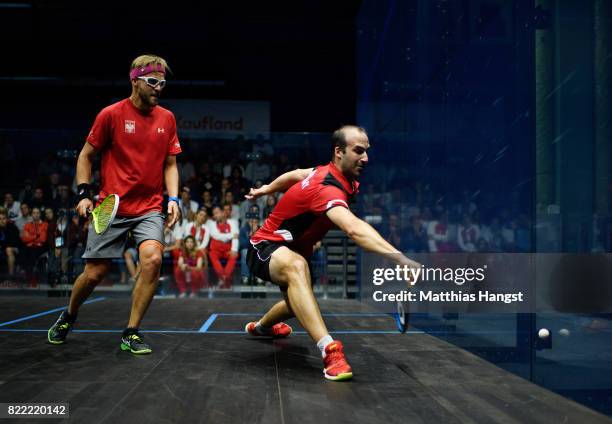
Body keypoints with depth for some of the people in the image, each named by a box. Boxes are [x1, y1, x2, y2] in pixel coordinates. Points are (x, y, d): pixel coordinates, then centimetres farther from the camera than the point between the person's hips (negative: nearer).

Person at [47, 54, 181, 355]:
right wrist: (83, 194, -5)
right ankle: (68, 317, 37)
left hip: (150, 208, 2)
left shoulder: (167, 119, 6)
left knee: (152, 259, -23)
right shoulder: (111, 114, -3)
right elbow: (86, 155, 5)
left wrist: (173, 198, -3)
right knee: (95, 273, 3)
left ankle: (131, 334, -7)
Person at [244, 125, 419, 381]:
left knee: (298, 303, 32)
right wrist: (399, 258, -64)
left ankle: (261, 327, 65)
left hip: (291, 248, 10)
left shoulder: (329, 172, -6)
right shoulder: (327, 188, -36)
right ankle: (329, 350, -54)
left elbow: (294, 175, 13)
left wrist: (266, 189, 28)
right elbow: (354, 229, -54)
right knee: (296, 266, -44)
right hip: (266, 247, -10)